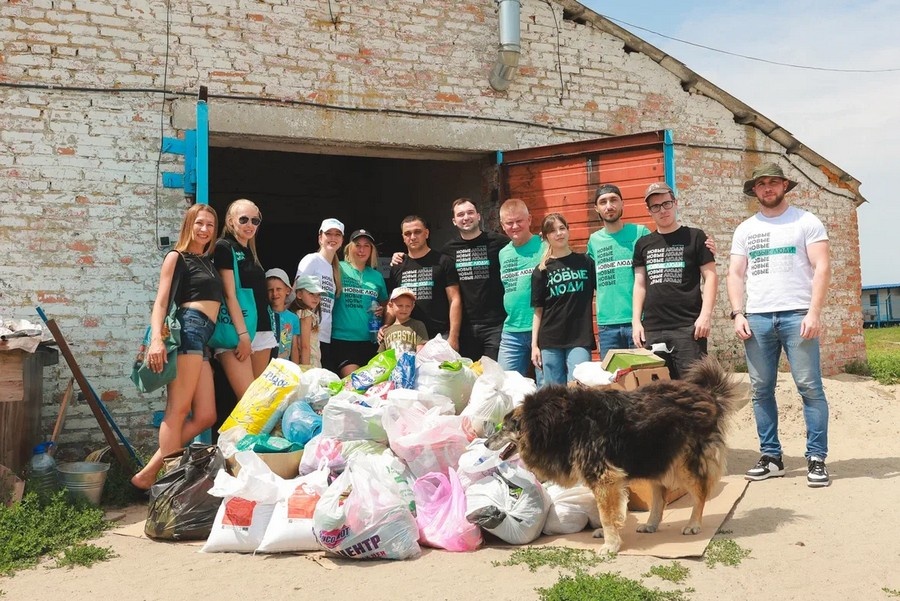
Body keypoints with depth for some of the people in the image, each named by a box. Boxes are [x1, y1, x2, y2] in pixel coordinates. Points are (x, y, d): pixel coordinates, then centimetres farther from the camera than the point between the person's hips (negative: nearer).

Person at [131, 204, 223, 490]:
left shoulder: (209, 262, 26)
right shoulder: (177, 257, 6)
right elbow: (160, 302, -4)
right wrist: (156, 339, -18)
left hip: (203, 339, 8)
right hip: (188, 329, -8)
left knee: (205, 416, 2)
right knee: (178, 410, -10)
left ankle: (148, 474, 5)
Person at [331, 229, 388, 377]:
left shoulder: (377, 276, 13)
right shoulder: (339, 269, 1)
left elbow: (385, 303, 24)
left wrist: (382, 310, 4)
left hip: (370, 341, 4)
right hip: (342, 339, -4)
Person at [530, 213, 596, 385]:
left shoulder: (585, 262, 6)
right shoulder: (541, 270, 7)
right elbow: (538, 310, 7)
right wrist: (534, 345, 2)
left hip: (580, 339, -1)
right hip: (550, 341, 1)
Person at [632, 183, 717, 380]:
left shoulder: (695, 237, 5)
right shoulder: (643, 244, 15)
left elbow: (710, 277, 1)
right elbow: (640, 284, 15)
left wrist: (706, 314, -10)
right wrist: (636, 321, 6)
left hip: (688, 327, -3)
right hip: (652, 329, 4)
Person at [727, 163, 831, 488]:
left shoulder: (806, 221, 5)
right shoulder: (745, 229, 16)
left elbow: (822, 267, -2)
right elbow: (735, 274, 13)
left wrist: (814, 312, -13)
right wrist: (738, 314, -1)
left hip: (797, 314, -3)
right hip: (757, 317, 4)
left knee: (810, 387, -5)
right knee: (761, 390, 4)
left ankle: (817, 458, 2)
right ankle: (771, 457, 12)